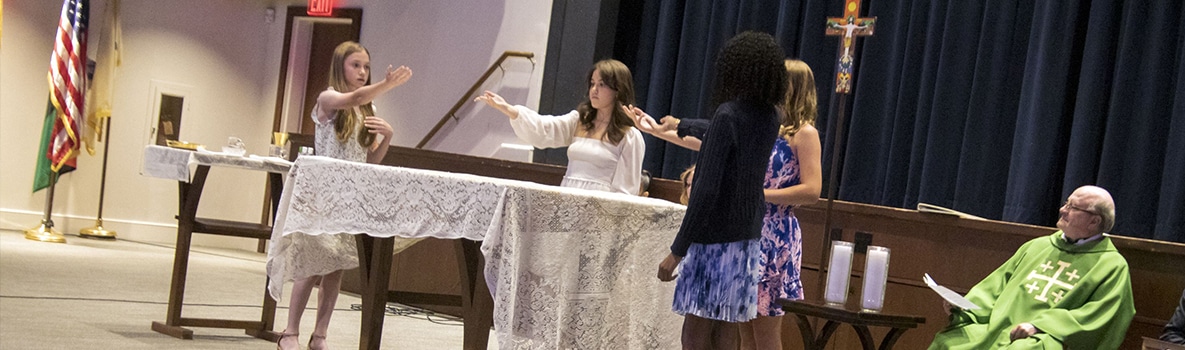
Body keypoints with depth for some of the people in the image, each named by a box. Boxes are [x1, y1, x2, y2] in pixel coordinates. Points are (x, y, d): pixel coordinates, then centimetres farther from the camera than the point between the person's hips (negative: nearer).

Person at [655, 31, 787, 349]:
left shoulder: (728, 115, -16)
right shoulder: (769, 118, 8)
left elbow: (707, 191, -21)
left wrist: (677, 250, -17)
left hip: (714, 239, -8)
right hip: (747, 239, 8)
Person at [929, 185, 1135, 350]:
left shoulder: (1112, 265, 6)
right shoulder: (1037, 246, 22)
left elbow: (1098, 317, -6)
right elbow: (998, 283, 23)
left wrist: (1040, 325, -16)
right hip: (995, 328, 5)